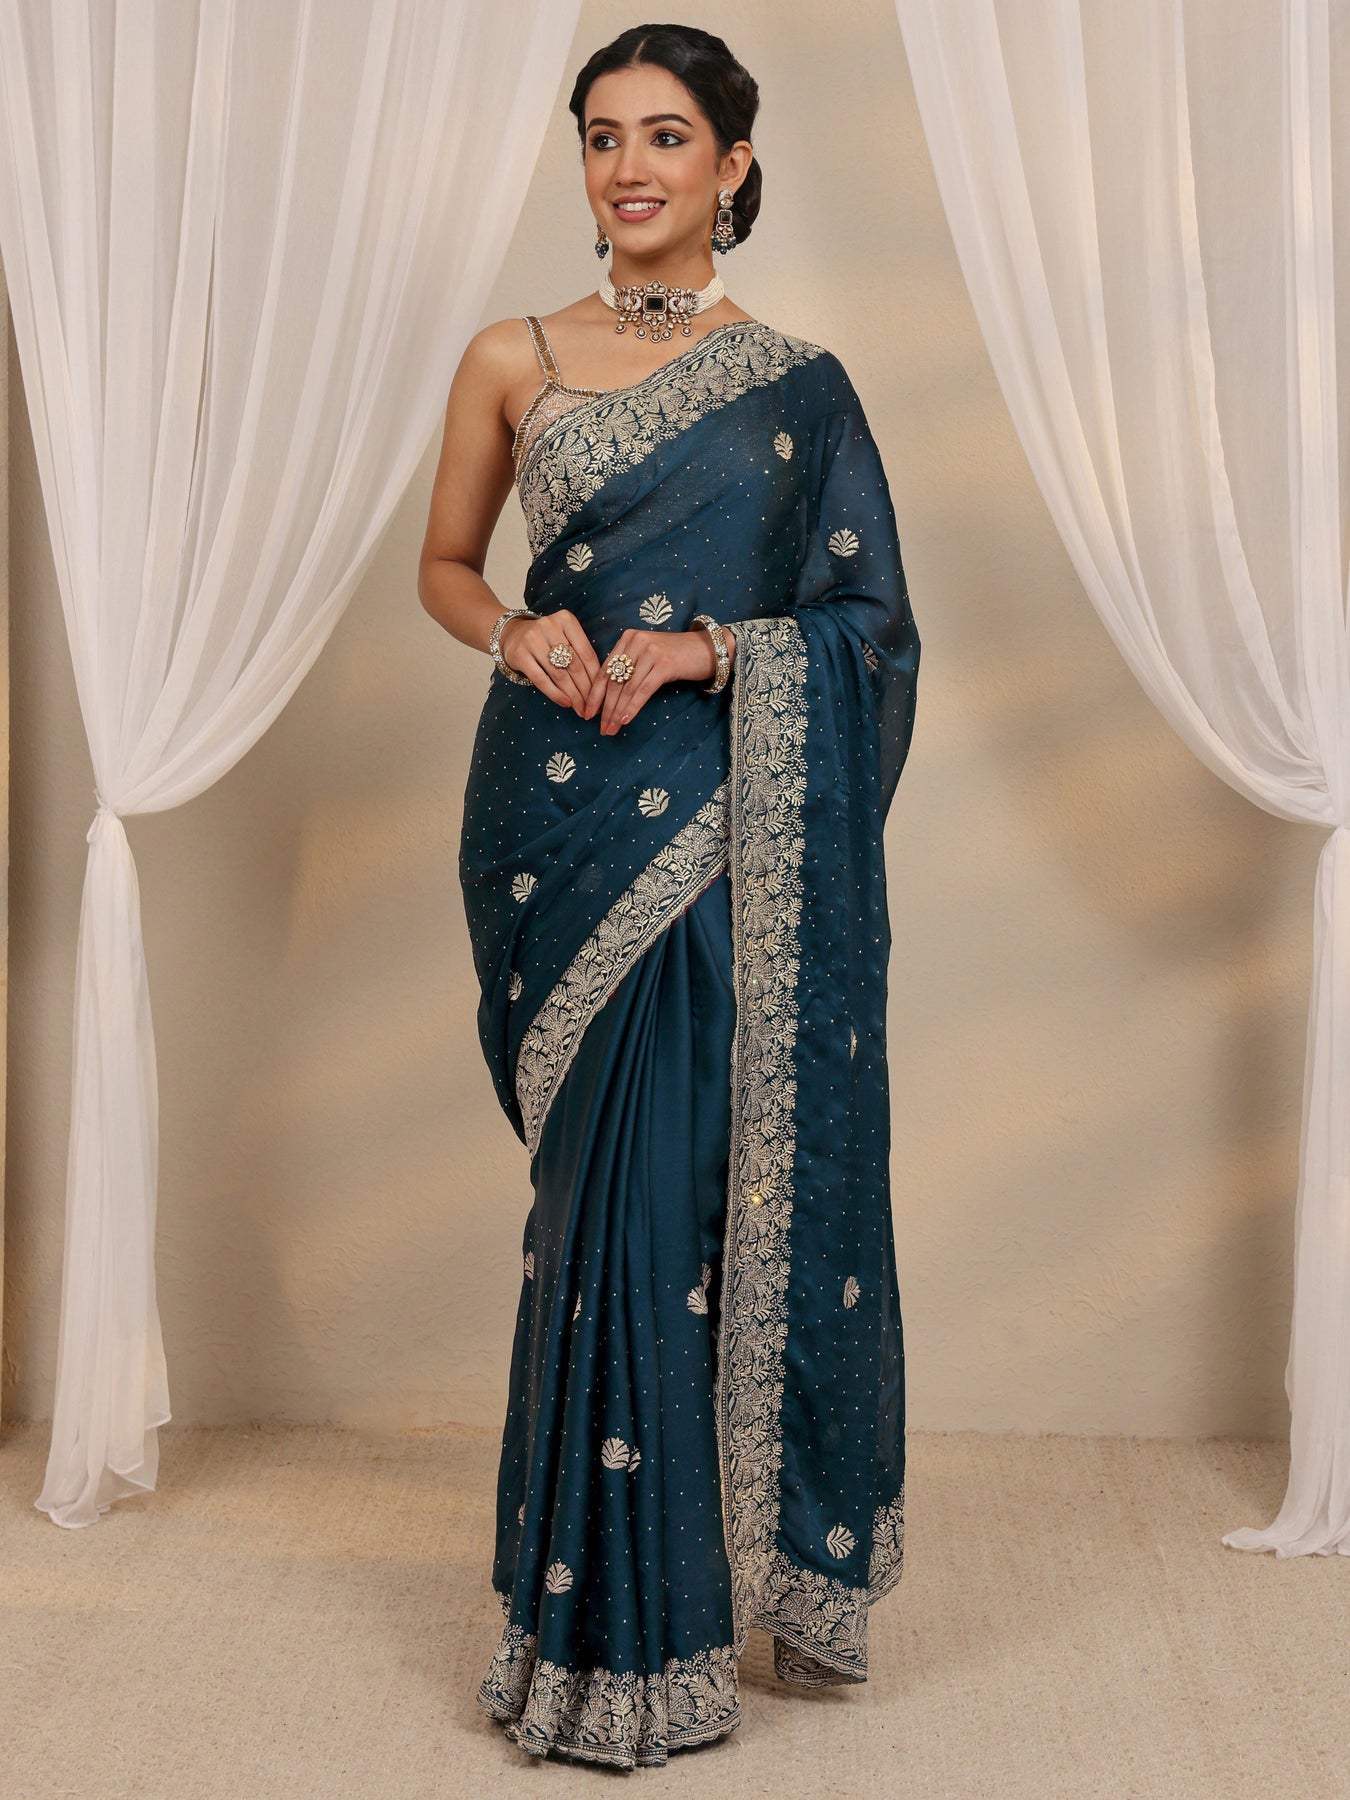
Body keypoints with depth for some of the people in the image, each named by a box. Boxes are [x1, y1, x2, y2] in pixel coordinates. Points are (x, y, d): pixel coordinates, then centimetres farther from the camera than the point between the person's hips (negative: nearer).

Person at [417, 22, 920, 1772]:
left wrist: (707, 650, -12)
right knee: (613, 1185, 2)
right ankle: (629, 1624, 17)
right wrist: (521, 629, -6)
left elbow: (869, 623, 6)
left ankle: (672, 1583, 17)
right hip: (562, 812, 0)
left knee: (698, 1180, -3)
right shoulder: (511, 361, 8)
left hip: (728, 824, 0)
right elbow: (443, 568, 16)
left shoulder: (797, 384, 7)